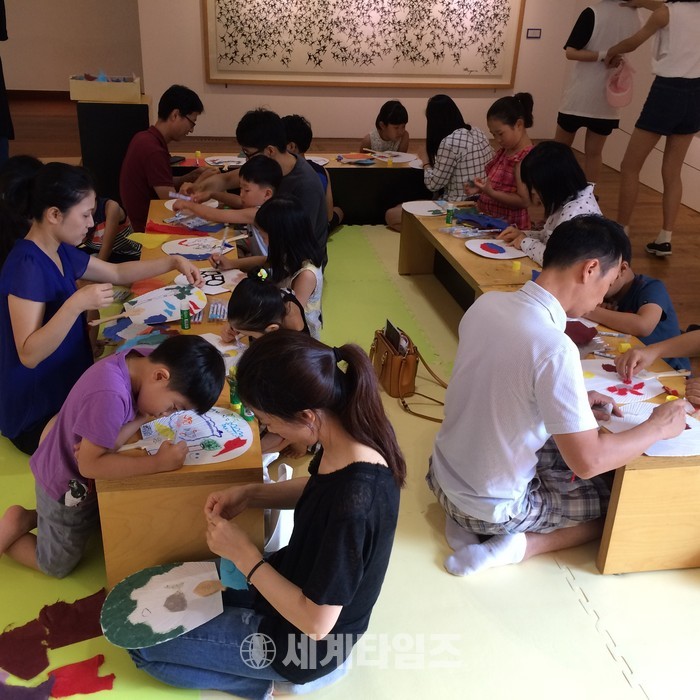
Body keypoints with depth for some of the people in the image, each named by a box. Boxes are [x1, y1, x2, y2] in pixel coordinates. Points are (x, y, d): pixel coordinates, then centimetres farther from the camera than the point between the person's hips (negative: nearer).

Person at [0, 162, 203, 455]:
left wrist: (173, 261, 8)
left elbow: (117, 273, 16)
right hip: (39, 416, -9)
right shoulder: (27, 265, -26)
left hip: (64, 388, 9)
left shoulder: (59, 251, 2)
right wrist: (76, 304, -39)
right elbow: (29, 354, -30)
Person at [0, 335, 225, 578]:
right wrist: (159, 462, -37)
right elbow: (89, 465, -36)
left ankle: (29, 519, 26)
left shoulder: (139, 360, -16)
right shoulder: (110, 396, -40)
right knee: (57, 566, 12)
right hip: (68, 487, -8)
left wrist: (143, 418, -30)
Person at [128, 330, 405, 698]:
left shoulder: (352, 506, -41)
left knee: (143, 642, 4)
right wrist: (249, 494, -7)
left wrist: (242, 554, -22)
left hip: (302, 639, -8)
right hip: (299, 585, 8)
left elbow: (315, 623, -28)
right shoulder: (352, 428, -16)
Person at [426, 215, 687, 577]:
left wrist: (573, 405, 9)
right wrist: (659, 426, -8)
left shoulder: (487, 303, -7)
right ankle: (521, 543, -1)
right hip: (495, 505, -6)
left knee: (559, 443, 31)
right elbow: (588, 462, -24)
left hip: (443, 476, 6)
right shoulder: (555, 348, -30)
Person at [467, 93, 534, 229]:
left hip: (509, 227, -8)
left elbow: (524, 201, -18)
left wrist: (490, 192, -23)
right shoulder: (505, 150, 11)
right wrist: (480, 188, 4)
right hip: (490, 221, 8)